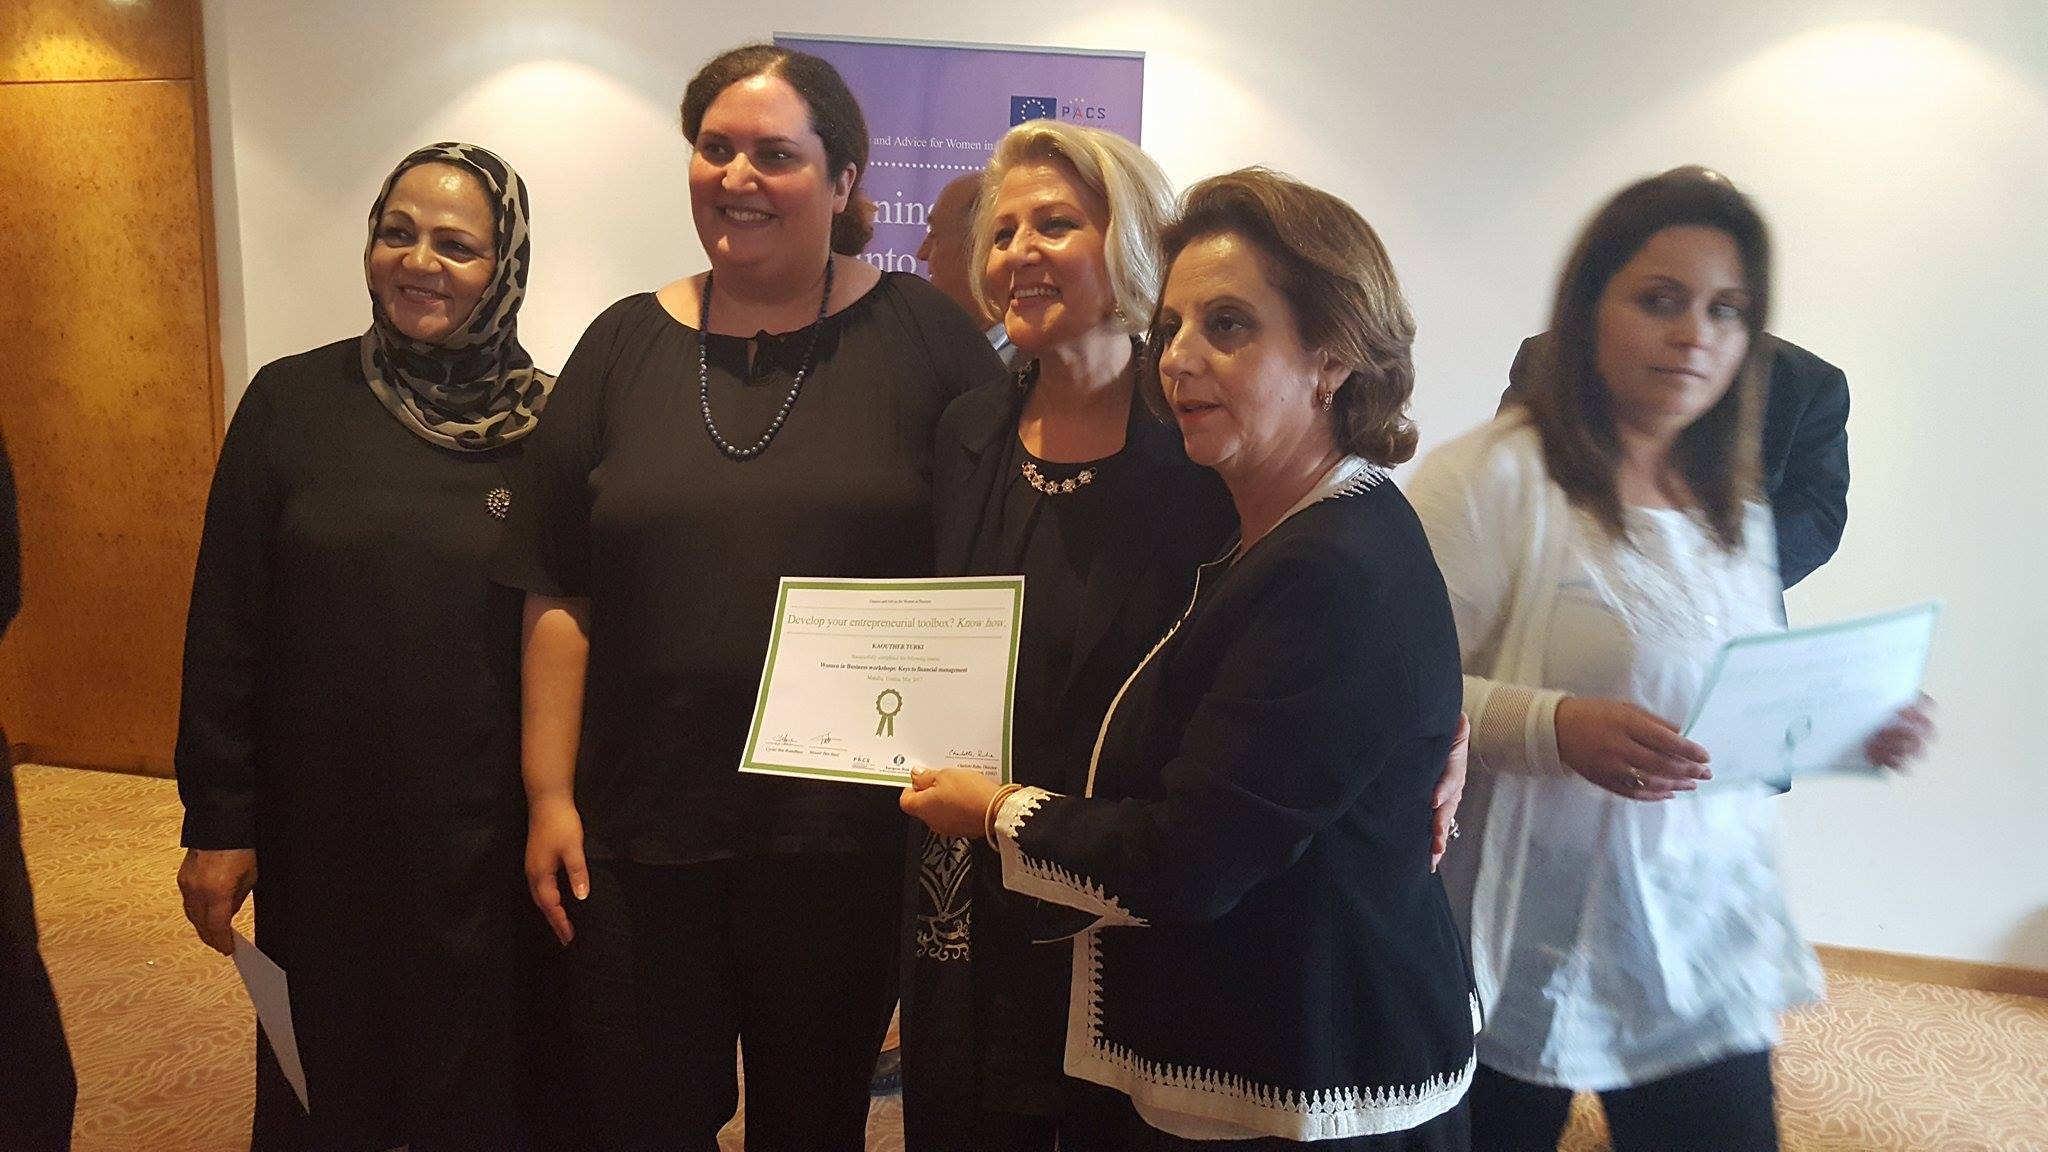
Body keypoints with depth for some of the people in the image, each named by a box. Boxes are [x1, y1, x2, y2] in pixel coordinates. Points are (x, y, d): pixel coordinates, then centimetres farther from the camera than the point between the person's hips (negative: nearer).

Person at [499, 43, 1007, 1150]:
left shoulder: (921, 334, -3)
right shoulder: (625, 345, 4)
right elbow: (555, 593, 6)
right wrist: (549, 793, 1)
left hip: (851, 824, -2)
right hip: (643, 827, 2)